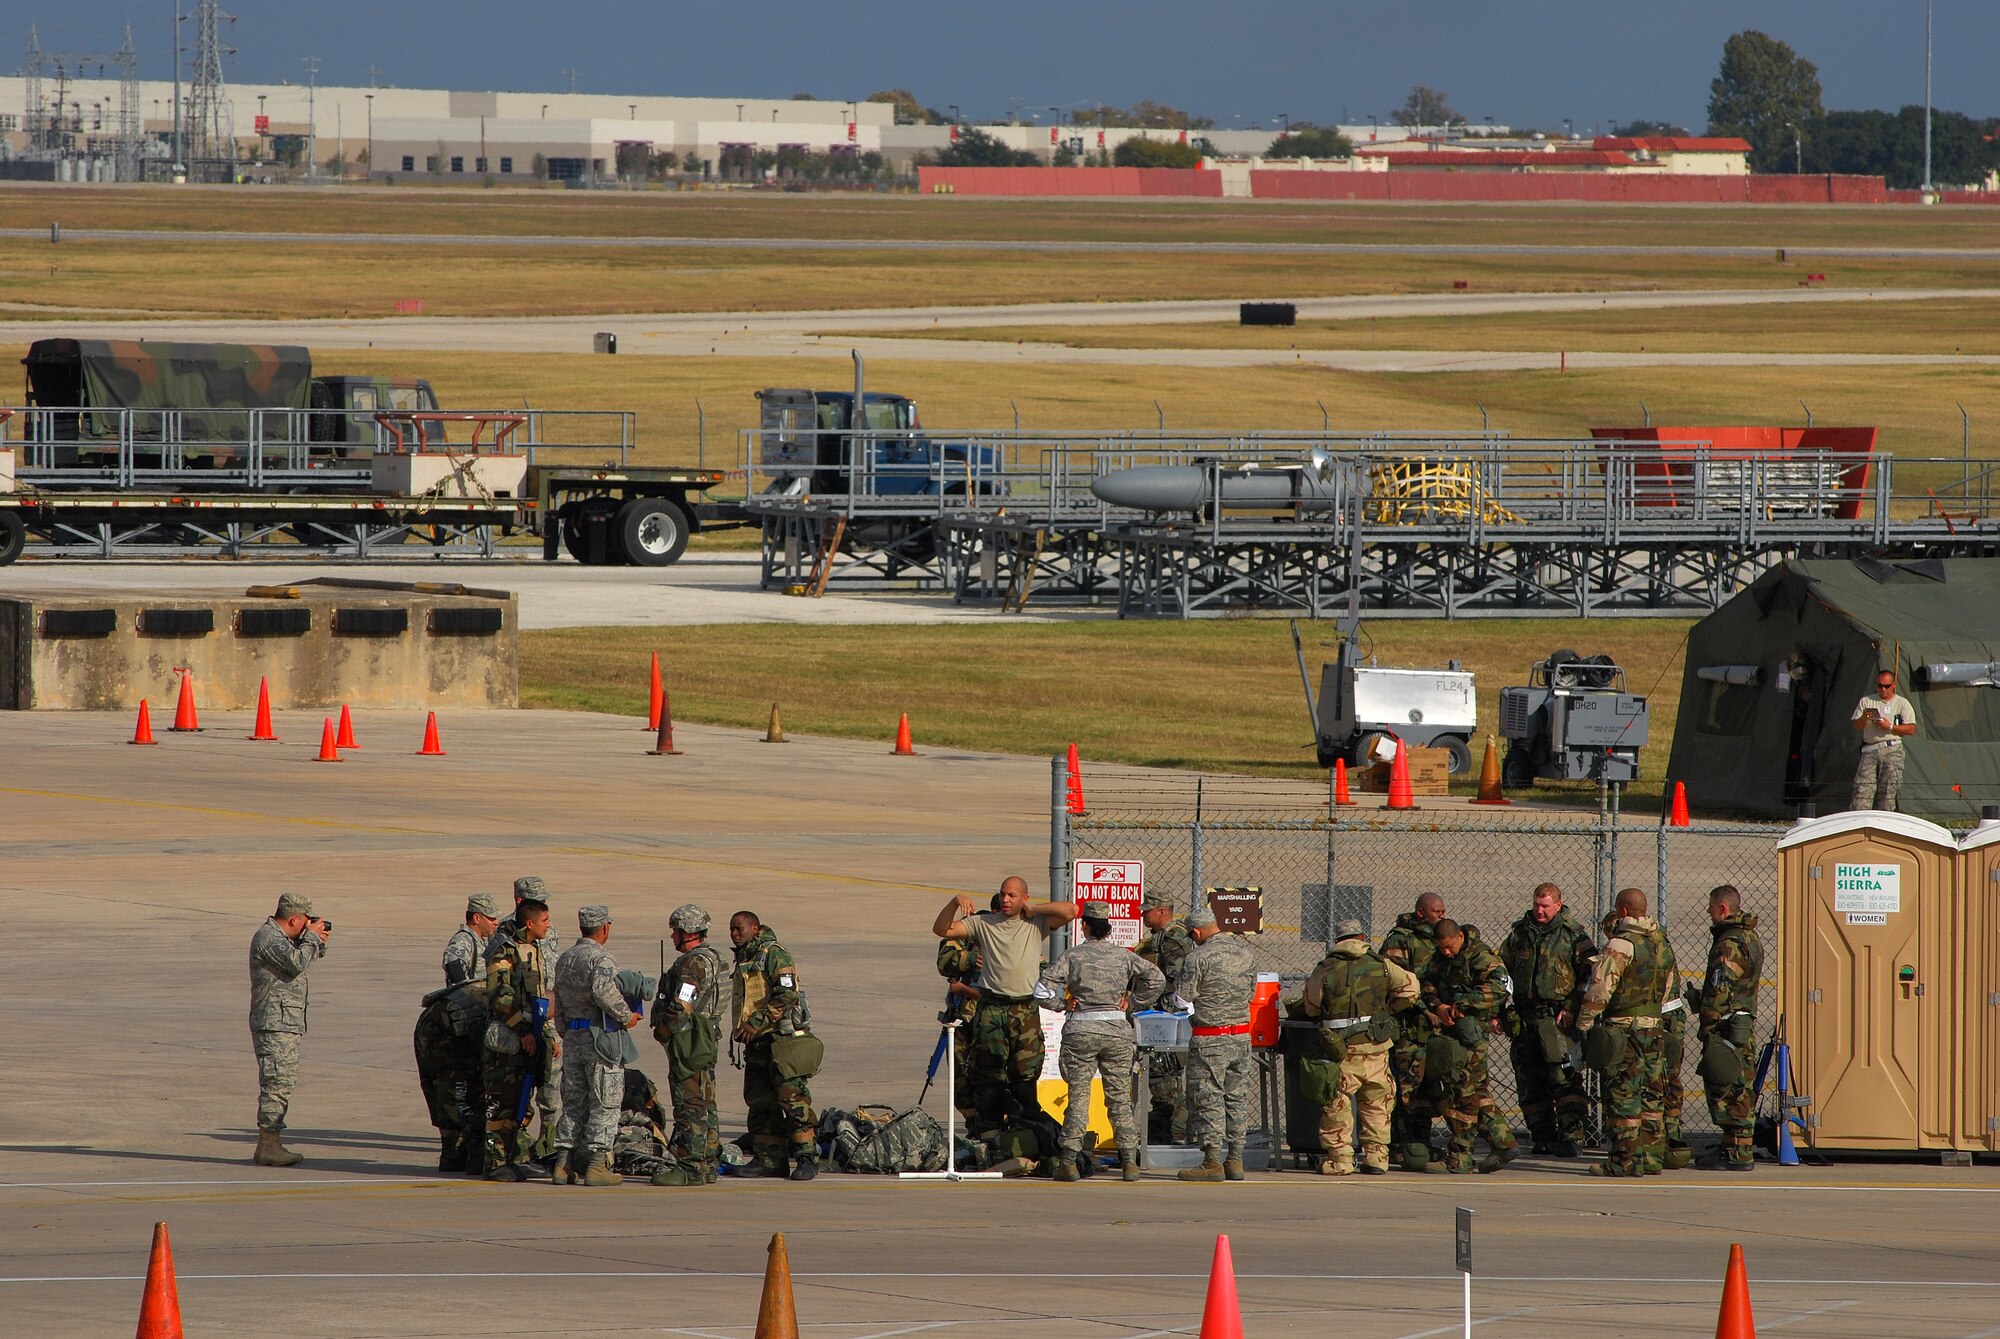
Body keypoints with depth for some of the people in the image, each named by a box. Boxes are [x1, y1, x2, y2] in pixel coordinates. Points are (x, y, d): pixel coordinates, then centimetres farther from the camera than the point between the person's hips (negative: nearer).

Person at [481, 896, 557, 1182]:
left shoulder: (536, 952, 18)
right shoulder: (504, 951, -10)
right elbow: (500, 997, -17)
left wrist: (551, 1036, 21)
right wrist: (522, 1030, -18)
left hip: (530, 1038, 9)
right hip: (507, 1037, -9)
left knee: (522, 1103, 10)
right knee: (502, 1104, -7)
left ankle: (517, 1159, 15)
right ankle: (496, 1163, -5)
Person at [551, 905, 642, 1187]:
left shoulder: (564, 960, 15)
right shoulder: (601, 958, -11)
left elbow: (559, 1005, 20)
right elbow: (603, 992, -27)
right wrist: (626, 1016, -14)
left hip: (573, 1037, 8)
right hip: (602, 1036, -8)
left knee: (574, 1103, 12)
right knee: (605, 1103, -3)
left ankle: (563, 1164, 9)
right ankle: (597, 1165, -6)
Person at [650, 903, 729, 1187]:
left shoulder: (693, 963, -17)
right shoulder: (714, 959, 15)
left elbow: (681, 1007, -22)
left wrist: (662, 1032, -7)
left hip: (689, 1043, -11)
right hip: (707, 1040, 11)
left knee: (690, 1107, -8)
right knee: (705, 1106, 14)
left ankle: (690, 1168, -8)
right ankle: (709, 1165, 18)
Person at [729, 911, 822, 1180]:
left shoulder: (774, 954, -10)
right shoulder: (744, 959, 20)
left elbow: (788, 995, -20)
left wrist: (756, 1023, -20)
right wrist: (741, 1028, 15)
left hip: (782, 1039, -10)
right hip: (757, 1044, 10)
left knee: (792, 1099, -11)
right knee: (760, 1102, 7)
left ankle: (806, 1159, -10)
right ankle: (768, 1159, 10)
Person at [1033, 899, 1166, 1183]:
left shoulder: (1072, 957, -4)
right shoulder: (1123, 956, 2)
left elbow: (1042, 991, -10)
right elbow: (1155, 979, -4)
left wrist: (1064, 1003, 6)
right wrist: (1133, 1001, 6)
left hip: (1081, 1031, -2)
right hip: (1117, 1029, 2)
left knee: (1078, 1096, 1)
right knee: (1120, 1098, 7)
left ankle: (1069, 1161, -4)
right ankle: (1129, 1161, 5)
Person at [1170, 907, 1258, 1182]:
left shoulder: (1198, 958, -15)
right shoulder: (1244, 951, 4)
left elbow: (1181, 1000, -10)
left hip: (1210, 1039, -6)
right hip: (1242, 1034, 6)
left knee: (1208, 1099, -1)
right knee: (1237, 1098, 11)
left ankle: (1213, 1162, -2)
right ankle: (1235, 1160, 13)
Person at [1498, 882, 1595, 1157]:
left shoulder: (1573, 934, 0)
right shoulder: (1519, 933, 14)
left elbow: (1591, 974, -2)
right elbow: (1500, 970, 21)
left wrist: (1572, 1007, -11)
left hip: (1558, 1018, -5)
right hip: (1525, 1018, 5)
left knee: (1564, 1078, -14)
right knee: (1529, 1082, 5)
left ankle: (1570, 1134, -16)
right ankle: (1542, 1136, 13)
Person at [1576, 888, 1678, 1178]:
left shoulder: (1621, 945, -14)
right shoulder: (1662, 943, 11)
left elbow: (1600, 988, -17)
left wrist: (1584, 1024, -9)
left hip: (1624, 1028, -7)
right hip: (1655, 1028, 7)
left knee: (1623, 1099, -4)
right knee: (1652, 1097, 11)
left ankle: (1626, 1161, -4)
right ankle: (1652, 1159, 14)